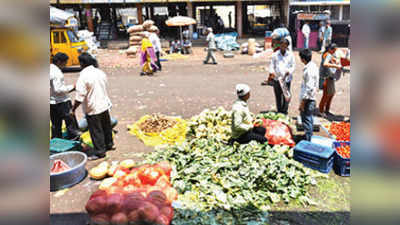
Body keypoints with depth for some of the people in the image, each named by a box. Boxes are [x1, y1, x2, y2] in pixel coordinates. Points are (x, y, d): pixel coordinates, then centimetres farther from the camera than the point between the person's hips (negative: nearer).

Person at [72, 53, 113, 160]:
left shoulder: (83, 76, -19)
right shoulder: (100, 72, 2)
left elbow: (80, 97, -20)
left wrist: (73, 109, -10)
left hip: (92, 109, -7)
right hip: (104, 105, 7)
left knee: (96, 131, 4)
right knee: (106, 126, 21)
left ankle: (100, 152, 13)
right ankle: (109, 144, 38)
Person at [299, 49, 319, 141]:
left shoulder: (308, 70, -23)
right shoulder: (314, 66, 7)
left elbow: (309, 88, -25)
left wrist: (303, 102, -20)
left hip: (307, 99, -10)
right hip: (312, 98, 10)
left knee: (306, 119, -1)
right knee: (309, 118, 22)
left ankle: (307, 140, 8)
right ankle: (309, 135, 36)